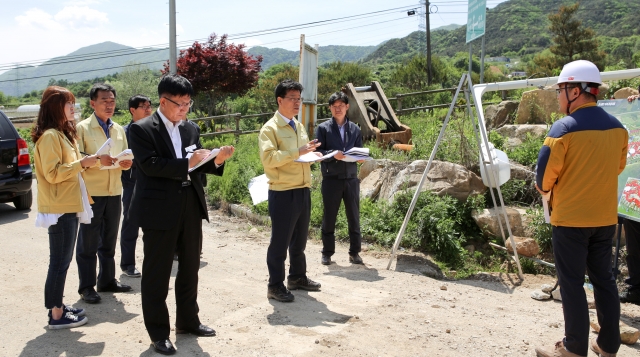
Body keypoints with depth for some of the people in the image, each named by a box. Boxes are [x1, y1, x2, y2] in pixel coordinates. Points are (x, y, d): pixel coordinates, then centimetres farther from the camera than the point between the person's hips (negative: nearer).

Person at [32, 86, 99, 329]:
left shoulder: (62, 134, 16)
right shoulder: (49, 136, -15)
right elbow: (52, 173, -21)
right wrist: (82, 163, -19)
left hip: (68, 206, 10)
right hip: (59, 208, -10)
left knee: (62, 261, 14)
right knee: (59, 262, -3)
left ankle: (58, 306, 24)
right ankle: (56, 315, 5)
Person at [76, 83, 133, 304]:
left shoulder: (119, 130, 13)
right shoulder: (82, 128, -5)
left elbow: (125, 157, 16)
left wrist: (126, 163, -6)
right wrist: (97, 160, -27)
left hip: (114, 192, 6)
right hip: (91, 192, -5)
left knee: (109, 241, 15)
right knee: (88, 243, 2)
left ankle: (107, 280, 26)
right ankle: (86, 286, 11)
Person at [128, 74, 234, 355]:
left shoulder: (190, 129, 11)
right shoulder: (141, 129, -8)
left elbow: (197, 165, 12)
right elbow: (150, 165, -19)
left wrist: (216, 160, -8)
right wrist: (186, 163, -26)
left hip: (191, 207, 7)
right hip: (159, 210, -6)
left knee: (189, 268, 17)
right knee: (157, 273, 6)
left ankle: (188, 321, 34)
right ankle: (158, 332, 20)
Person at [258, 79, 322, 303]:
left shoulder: (299, 127, 16)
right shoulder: (270, 128, -9)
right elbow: (268, 158, -22)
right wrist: (298, 152, -26)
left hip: (303, 190, 8)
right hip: (283, 193, -8)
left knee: (300, 239, 17)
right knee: (280, 241, 1)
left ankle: (297, 277, 32)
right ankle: (275, 286, 13)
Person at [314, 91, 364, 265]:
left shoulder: (355, 129, 11)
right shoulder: (323, 128, 3)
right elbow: (317, 152, -3)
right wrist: (333, 154, -19)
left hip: (351, 179, 2)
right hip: (331, 179, -2)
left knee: (354, 217, 6)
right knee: (329, 217, 6)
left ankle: (354, 252, 18)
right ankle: (327, 253, 18)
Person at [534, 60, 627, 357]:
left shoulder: (564, 128, -16)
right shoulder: (617, 127, 4)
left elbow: (545, 173, -14)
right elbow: (618, 167, 14)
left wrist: (544, 188, 8)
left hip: (570, 218, -6)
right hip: (605, 218, 6)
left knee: (572, 282, 4)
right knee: (603, 278, 16)